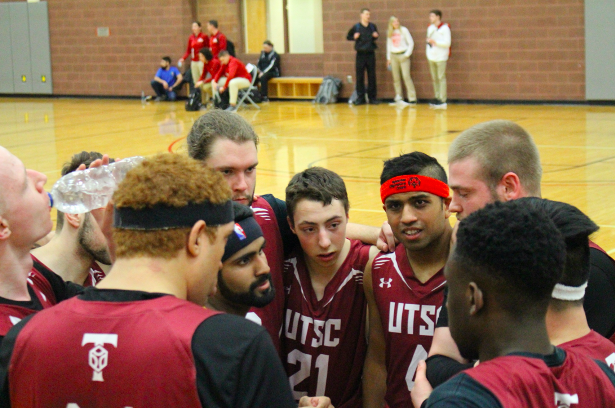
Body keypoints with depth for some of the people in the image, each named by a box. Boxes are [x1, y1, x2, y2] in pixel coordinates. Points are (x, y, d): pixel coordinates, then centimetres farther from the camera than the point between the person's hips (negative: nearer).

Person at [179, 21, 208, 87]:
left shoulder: (204, 37, -4)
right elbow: (188, 51, 14)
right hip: (193, 61, 5)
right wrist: (183, 58, 1)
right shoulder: (191, 38, 10)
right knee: (195, 80, 4)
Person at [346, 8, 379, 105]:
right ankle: (360, 98, 6)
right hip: (360, 54, -2)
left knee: (372, 76, 3)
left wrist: (376, 36, -2)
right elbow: (348, 37, 8)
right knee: (360, 77, 0)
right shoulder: (356, 27, 0)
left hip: (371, 54, 2)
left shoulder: (373, 26, 6)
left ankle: (372, 97, 10)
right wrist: (354, 37, -11)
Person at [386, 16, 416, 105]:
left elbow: (411, 43, -1)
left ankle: (412, 98, -9)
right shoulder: (389, 33, 10)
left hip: (403, 55, -4)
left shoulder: (404, 30, 0)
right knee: (396, 78, 3)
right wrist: (388, 58, 13)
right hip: (393, 56, 4)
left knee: (406, 76, -10)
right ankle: (398, 97, 8)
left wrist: (407, 54, -8)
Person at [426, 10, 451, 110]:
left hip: (441, 57, -7)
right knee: (434, 79, 9)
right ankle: (437, 99, 16)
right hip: (431, 57, 7)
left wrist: (435, 42, -17)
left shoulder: (445, 28, -8)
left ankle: (442, 101, -8)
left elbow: (447, 43, -13)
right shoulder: (430, 28, 14)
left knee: (441, 78, -8)